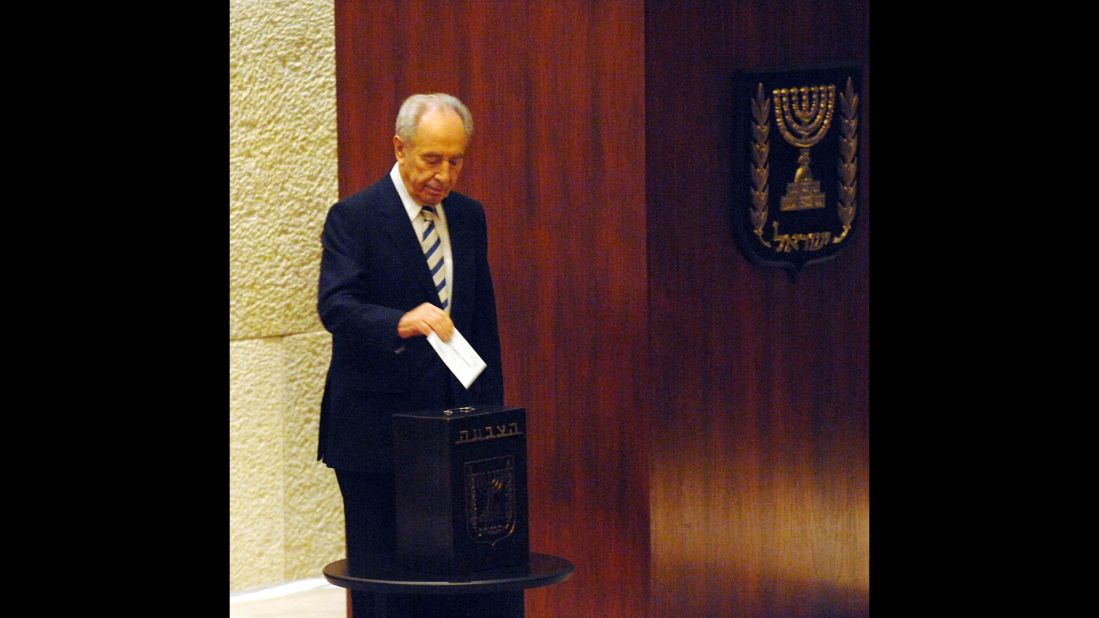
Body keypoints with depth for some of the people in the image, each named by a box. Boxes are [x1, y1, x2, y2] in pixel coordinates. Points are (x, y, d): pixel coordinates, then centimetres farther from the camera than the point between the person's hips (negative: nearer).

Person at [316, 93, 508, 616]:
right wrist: (401, 322, -41)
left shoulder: (469, 217, 11)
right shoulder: (353, 218, -7)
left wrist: (490, 411, 10)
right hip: (376, 431, -5)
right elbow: (334, 305, -21)